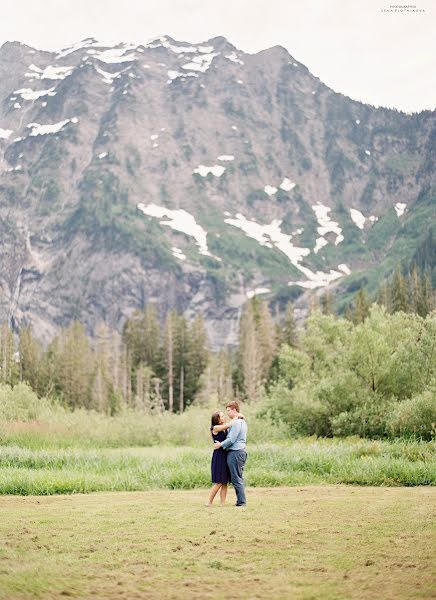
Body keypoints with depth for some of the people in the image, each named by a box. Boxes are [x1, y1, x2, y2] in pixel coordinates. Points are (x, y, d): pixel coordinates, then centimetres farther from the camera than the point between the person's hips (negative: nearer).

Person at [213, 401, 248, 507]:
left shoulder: (236, 422, -14)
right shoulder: (242, 421, 17)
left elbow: (231, 439, -18)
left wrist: (221, 444, -5)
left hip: (235, 452, -10)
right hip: (241, 451, 10)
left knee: (236, 478, -6)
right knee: (239, 478, 12)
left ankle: (241, 501, -6)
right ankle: (241, 501, 13)